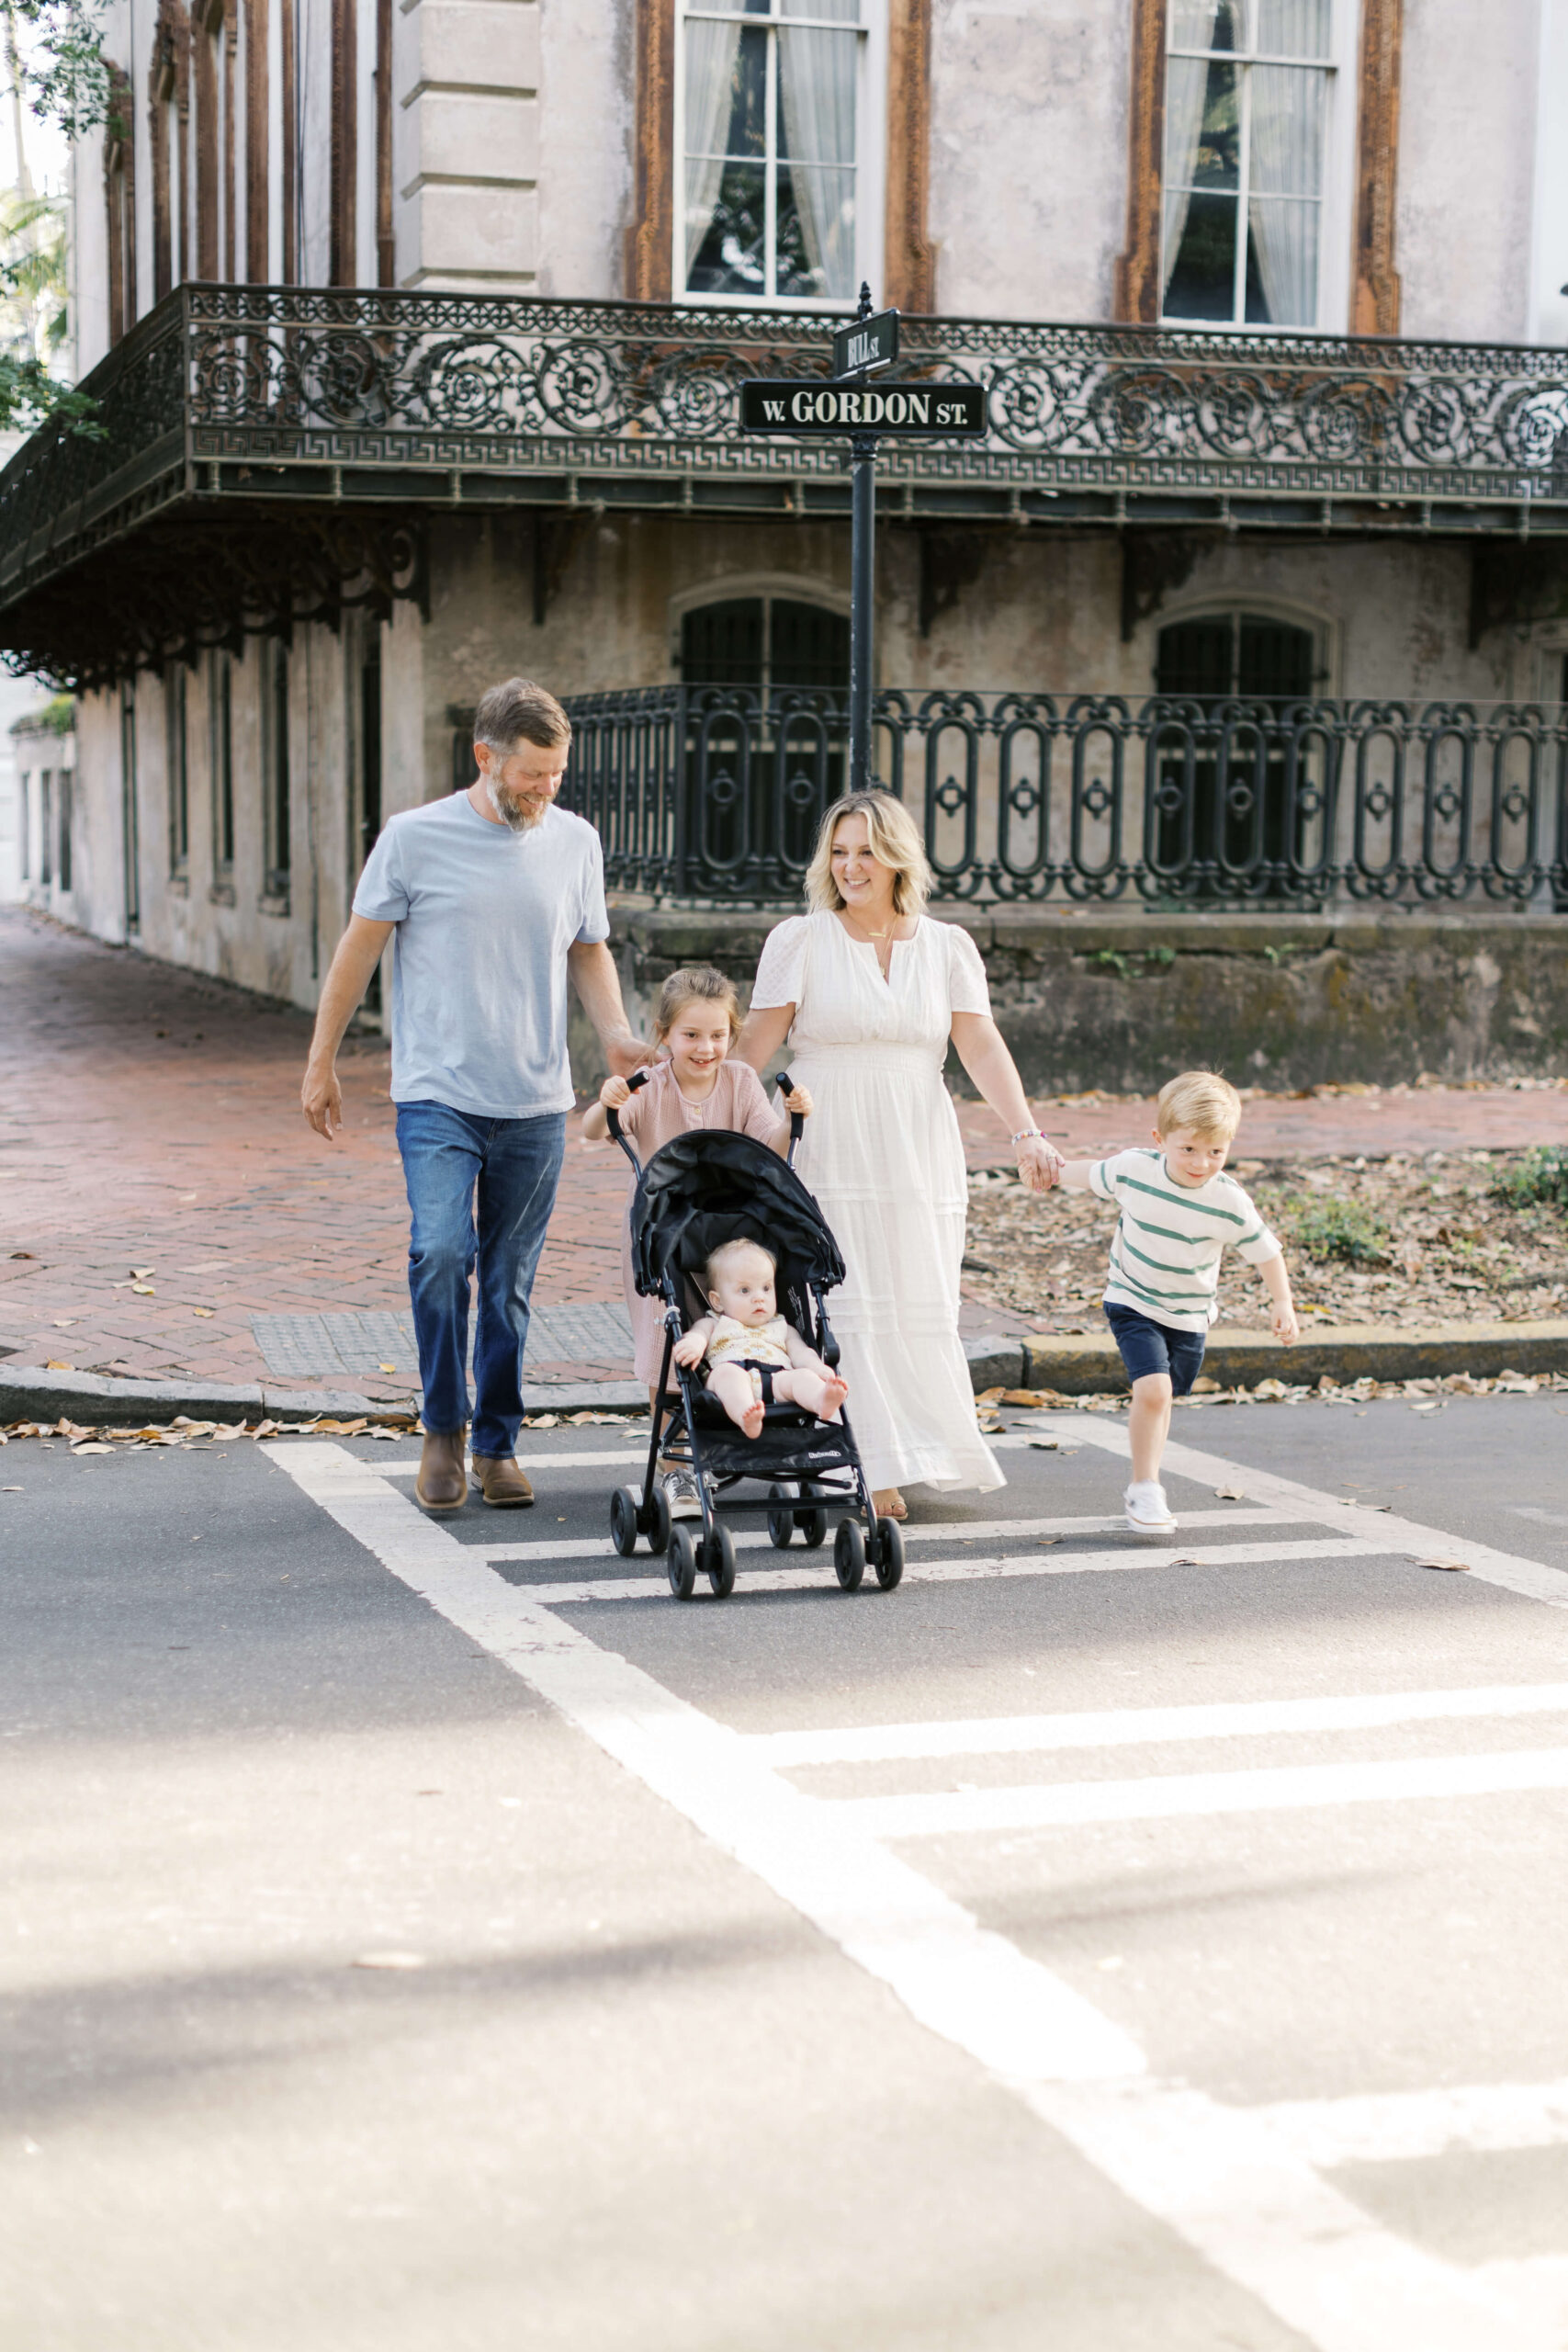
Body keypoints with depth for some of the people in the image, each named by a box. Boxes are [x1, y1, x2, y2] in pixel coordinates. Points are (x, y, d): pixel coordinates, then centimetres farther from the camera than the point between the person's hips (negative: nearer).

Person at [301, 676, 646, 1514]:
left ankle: (497, 1443, 20)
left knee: (510, 1282, 7)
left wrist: (616, 1031, 1)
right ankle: (442, 1428, 1)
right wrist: (321, 1062, 6)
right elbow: (358, 949, 4)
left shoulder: (576, 842, 7)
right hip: (438, 1095, -3)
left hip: (536, 1102, 3)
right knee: (440, 1252, -18)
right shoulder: (416, 838, -4)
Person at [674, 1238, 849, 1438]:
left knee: (803, 1376, -28)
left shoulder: (782, 1329, 36)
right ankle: (746, 1417, -67)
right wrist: (693, 1344, -19)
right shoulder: (714, 1325, 31)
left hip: (778, 1379, 2)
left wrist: (820, 1369, -5)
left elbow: (801, 1354, 20)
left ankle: (823, 1400, -65)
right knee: (727, 1372, -36)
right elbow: (697, 1334, 10)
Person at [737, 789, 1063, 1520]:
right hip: (828, 1153, -2)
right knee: (848, 1309, -7)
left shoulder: (947, 946, 8)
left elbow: (982, 1049, 1)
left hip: (917, 1154, 2)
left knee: (920, 1309, 2)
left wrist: (1025, 1133, -12)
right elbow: (754, 1046, -1)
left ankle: (917, 1454, 14)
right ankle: (870, 1471, -5)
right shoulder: (799, 941, 3)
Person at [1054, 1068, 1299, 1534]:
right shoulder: (1133, 1169, -16)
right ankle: (1145, 1488, -7)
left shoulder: (1228, 1200, -17)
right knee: (1153, 1390, -20)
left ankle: (1144, 1487, 35)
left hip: (1189, 1316, 2)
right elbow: (1091, 1174, 7)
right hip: (1133, 1304, -2)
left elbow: (1265, 1250, -4)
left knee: (1160, 1399, 14)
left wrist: (1283, 1304, -6)